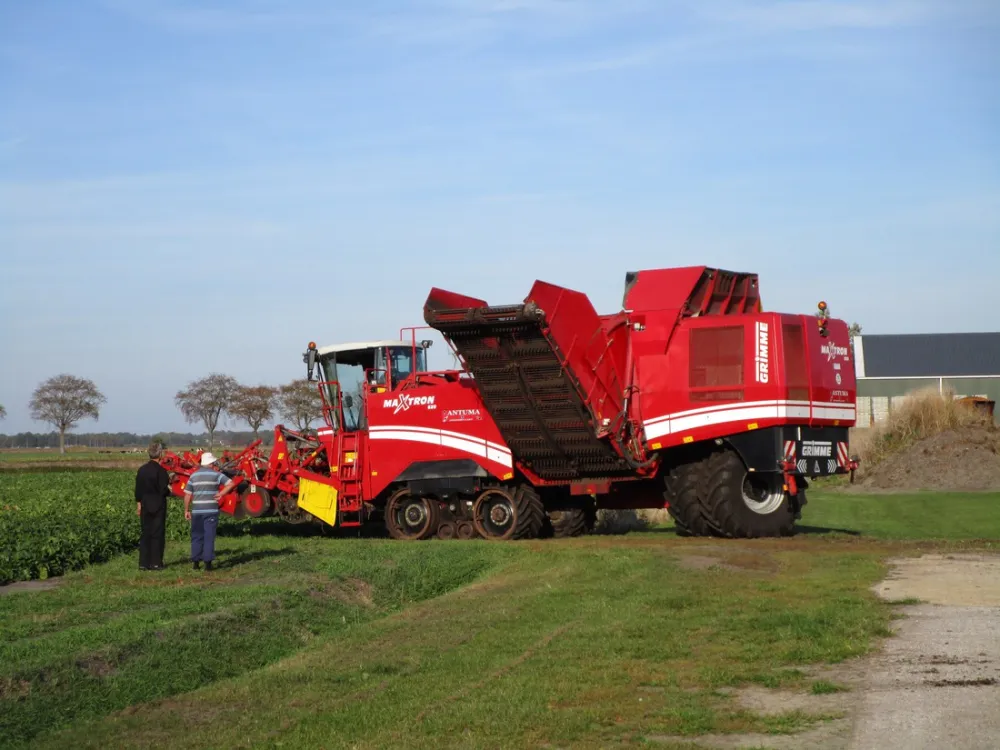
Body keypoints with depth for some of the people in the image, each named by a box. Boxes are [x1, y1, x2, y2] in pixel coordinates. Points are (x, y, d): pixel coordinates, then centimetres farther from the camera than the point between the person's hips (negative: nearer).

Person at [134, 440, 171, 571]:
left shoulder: (142, 469, 3)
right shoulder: (161, 471, -15)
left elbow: (138, 489, 8)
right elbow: (164, 490, -16)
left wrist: (138, 504, 17)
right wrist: (169, 490, 6)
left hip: (145, 505, 5)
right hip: (158, 505, -5)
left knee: (145, 534, 9)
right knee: (158, 534, 3)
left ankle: (143, 563, 9)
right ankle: (155, 563, 4)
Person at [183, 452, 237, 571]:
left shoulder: (194, 476, 7)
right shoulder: (216, 474, -1)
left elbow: (187, 495, 4)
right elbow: (231, 483, -11)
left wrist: (186, 510, 10)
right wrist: (221, 493, -6)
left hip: (196, 511, 3)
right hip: (211, 511, -3)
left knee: (196, 536, 11)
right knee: (209, 537, 0)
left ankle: (195, 562, 11)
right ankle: (208, 562, -3)